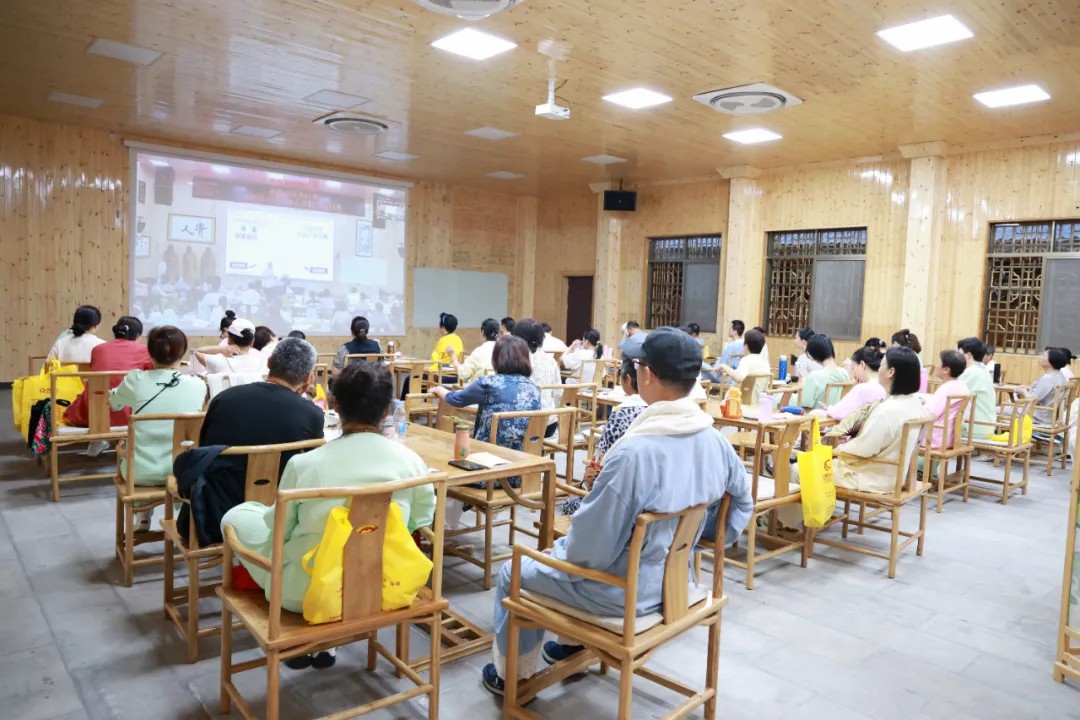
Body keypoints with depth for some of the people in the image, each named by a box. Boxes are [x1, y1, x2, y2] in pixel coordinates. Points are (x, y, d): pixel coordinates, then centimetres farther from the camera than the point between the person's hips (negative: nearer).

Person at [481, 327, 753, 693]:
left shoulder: (635, 451, -34)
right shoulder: (716, 441, -9)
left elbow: (592, 544, -26)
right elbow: (743, 505, 7)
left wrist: (560, 549, -3)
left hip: (624, 590, -7)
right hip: (674, 577, 8)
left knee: (514, 573, 16)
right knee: (564, 547, 33)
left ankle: (512, 674, 35)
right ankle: (575, 642, 46)